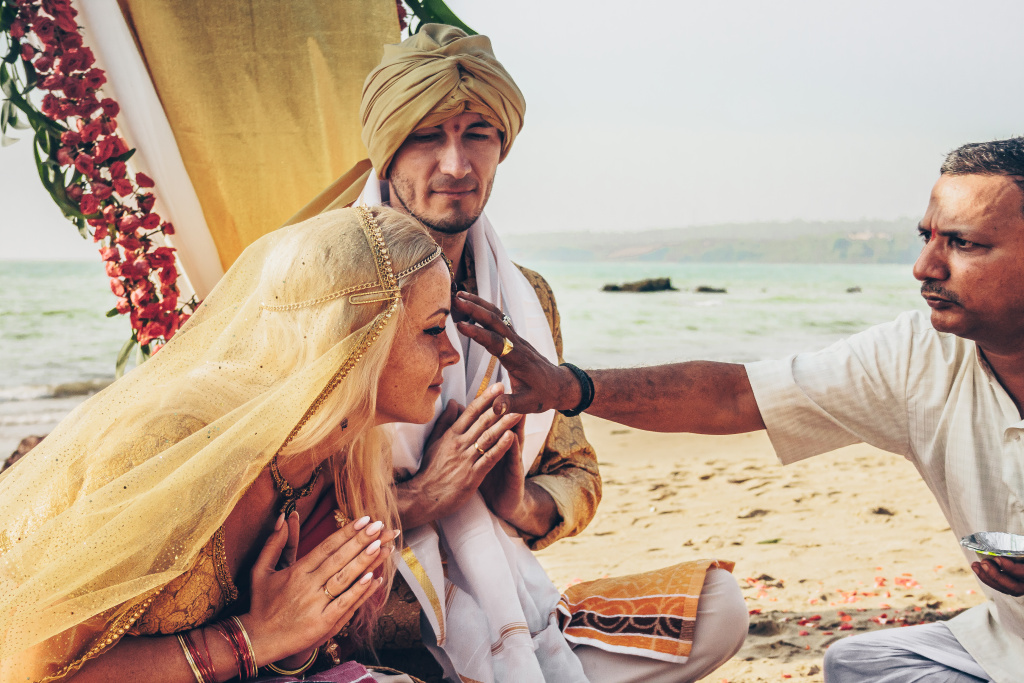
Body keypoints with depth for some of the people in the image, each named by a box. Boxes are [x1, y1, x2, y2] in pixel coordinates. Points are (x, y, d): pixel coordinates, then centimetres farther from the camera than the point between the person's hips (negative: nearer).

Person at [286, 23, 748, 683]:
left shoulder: (528, 299, 9)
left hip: (507, 604, 6)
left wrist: (524, 507, -7)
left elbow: (577, 474, 15)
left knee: (717, 603, -7)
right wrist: (424, 498, -20)